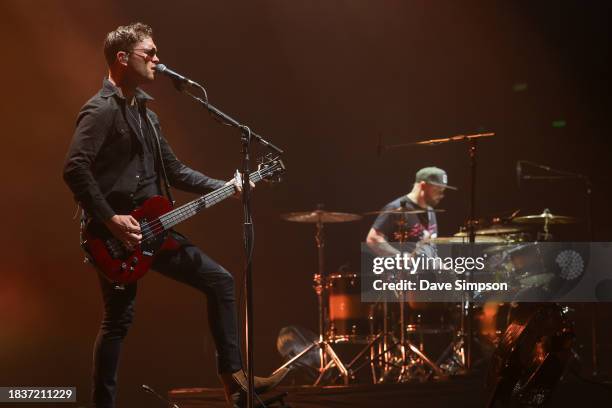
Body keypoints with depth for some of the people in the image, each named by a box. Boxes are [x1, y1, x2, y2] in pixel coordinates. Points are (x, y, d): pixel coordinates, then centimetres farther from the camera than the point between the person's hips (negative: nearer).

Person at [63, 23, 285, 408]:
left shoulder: (144, 111, 17)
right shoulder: (101, 110, -13)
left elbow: (174, 171, 20)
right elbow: (75, 169, -24)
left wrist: (224, 187, 10)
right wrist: (110, 220, -24)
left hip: (149, 227, 9)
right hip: (117, 234, -9)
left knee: (219, 280, 6)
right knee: (118, 320, -4)